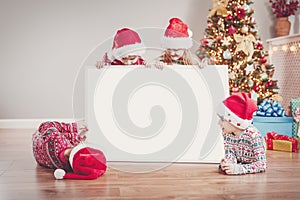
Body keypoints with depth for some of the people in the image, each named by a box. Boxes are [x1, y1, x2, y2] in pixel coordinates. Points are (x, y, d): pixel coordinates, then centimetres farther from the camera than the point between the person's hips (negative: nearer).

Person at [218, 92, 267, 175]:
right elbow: (229, 154, -10)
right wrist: (228, 163, -36)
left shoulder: (253, 135, -32)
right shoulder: (226, 132, -14)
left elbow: (262, 164, -35)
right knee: (222, 167, -13)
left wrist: (238, 168, -48)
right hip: (239, 163, 3)